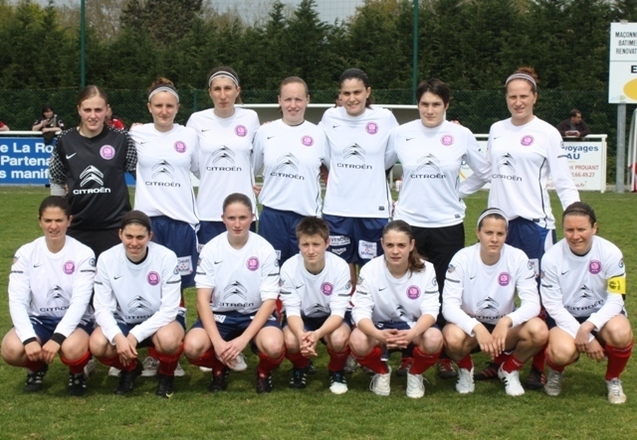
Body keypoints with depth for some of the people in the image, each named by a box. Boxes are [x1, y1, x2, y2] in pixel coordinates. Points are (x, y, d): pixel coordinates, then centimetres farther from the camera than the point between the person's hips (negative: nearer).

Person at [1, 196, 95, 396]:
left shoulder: (83, 253, -10)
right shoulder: (25, 253, -4)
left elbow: (80, 302, -18)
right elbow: (17, 301, -11)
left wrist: (57, 338, -31)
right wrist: (29, 338, -27)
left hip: (74, 320, -2)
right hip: (38, 319, 2)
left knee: (72, 348, -37)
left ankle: (77, 372, 2)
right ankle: (36, 368, 8)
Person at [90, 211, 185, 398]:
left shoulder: (166, 257, -21)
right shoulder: (107, 259, -14)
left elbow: (169, 309, -21)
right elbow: (102, 308, -13)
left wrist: (136, 335, -30)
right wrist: (117, 336, -33)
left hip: (162, 318, -2)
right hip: (124, 321, 2)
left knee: (167, 340, -38)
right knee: (97, 344, -28)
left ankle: (166, 374, 0)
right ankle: (130, 369, 8)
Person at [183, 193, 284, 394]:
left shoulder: (265, 249, -10)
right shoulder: (210, 249, -7)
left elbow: (269, 301, -11)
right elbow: (203, 299, -9)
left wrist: (243, 339, -24)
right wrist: (217, 341, -24)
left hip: (255, 315, -1)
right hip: (219, 315, 1)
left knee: (273, 347, -34)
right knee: (192, 347, -29)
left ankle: (264, 372, 5)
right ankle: (219, 369, 8)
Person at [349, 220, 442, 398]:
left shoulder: (426, 269, -14)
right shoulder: (370, 270, -16)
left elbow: (430, 310, -20)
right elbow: (360, 311, -21)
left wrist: (412, 333, -42)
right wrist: (378, 334, -44)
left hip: (414, 326, 0)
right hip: (379, 326, 0)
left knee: (434, 340, -34)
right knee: (357, 342, -33)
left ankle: (415, 374, 1)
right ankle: (381, 372, 3)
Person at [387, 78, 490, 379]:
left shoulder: (461, 135, -2)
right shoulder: (401, 134, 0)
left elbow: (483, 173, 11)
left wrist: (458, 194, 6)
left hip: (448, 226, 0)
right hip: (408, 224, 1)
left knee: (446, 293, 5)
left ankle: (445, 357, 17)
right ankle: (407, 355, 16)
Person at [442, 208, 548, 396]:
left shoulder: (518, 258, -13)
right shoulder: (462, 258, -17)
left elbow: (532, 303, -17)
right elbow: (449, 305, -22)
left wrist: (507, 321, -38)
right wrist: (477, 328, -40)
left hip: (505, 327, 2)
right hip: (470, 326, -1)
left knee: (539, 331, -29)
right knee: (453, 337, -36)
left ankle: (510, 369, 3)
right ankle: (465, 369, 2)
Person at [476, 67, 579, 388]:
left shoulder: (547, 133, -3)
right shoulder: (496, 130, 10)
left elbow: (563, 182, -5)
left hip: (534, 224, -5)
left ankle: (539, 368, 8)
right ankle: (498, 361, 18)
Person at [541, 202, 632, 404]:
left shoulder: (610, 253, -15)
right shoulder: (551, 258, -16)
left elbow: (615, 300, -14)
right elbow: (553, 306, -13)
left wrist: (587, 327, -30)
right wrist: (585, 338, -22)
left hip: (601, 314, 1)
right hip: (565, 317, -1)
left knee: (620, 333, -34)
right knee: (563, 351, -34)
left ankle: (613, 380, 0)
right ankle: (555, 372, 7)